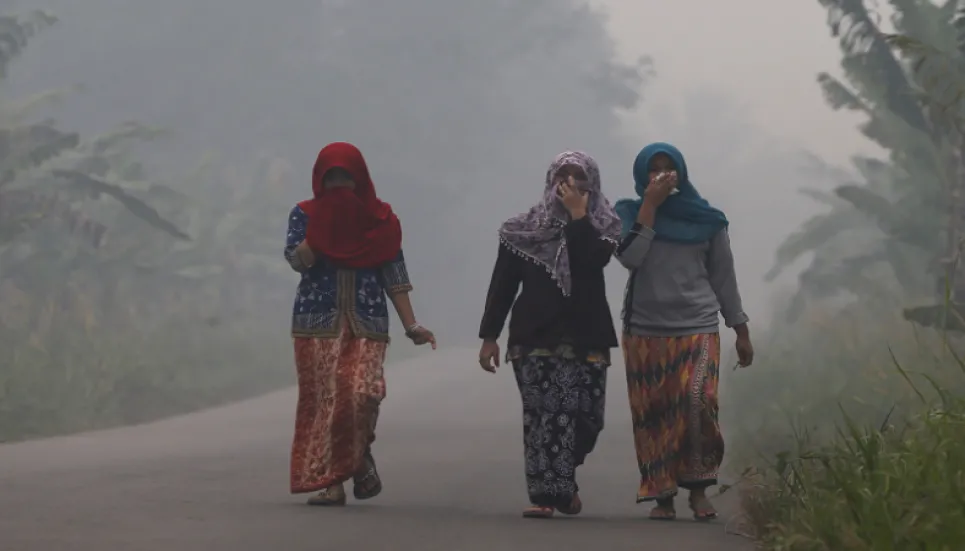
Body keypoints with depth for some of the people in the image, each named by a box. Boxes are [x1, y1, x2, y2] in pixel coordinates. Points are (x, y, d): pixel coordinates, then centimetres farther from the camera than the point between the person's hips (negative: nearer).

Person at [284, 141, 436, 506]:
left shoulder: (380, 219, 7)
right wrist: (325, 224, -16)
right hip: (317, 324, 0)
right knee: (323, 400, -4)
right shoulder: (305, 214, 6)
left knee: (363, 394, -17)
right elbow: (298, 260, -9)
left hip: (366, 324, 0)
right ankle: (330, 482, 2)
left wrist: (411, 325, 2)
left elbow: (394, 277, 7)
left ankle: (360, 455, 11)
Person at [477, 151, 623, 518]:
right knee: (542, 413, -13)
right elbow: (502, 284, 7)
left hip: (586, 336, 1)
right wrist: (489, 336, 2)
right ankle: (545, 493, -15)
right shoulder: (526, 229, 8)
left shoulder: (603, 227, 8)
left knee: (587, 415, -1)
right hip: (535, 335, -1)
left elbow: (592, 261, -15)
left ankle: (560, 483, 24)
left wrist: (577, 214, -12)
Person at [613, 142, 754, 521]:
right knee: (653, 415, -2)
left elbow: (724, 277, 11)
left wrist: (742, 332, 9)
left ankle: (698, 489, -11)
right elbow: (629, 257, -14)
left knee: (697, 402, -20)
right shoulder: (629, 213, 4)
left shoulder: (707, 220, 6)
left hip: (698, 329, -1)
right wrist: (650, 204, -13)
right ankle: (663, 496, 5)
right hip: (645, 332, 1)